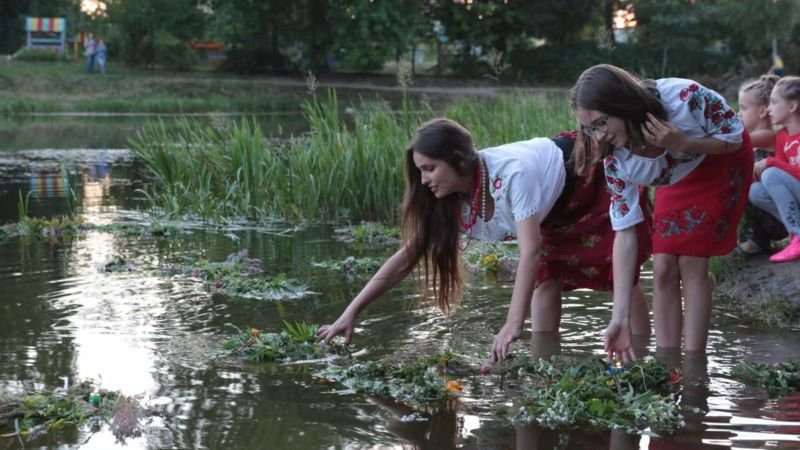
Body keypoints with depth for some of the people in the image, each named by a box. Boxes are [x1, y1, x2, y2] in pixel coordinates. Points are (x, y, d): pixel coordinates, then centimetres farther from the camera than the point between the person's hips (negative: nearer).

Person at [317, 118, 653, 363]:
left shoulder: (513, 173, -42)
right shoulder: (453, 202, -21)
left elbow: (530, 251, -48)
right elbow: (406, 257, -19)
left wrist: (513, 326, -55)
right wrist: (350, 313, -24)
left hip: (593, 174, -6)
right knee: (547, 275, -2)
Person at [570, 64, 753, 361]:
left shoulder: (684, 98, -38)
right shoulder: (616, 159, -26)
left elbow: (735, 137, -21)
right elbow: (624, 232, -24)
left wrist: (682, 144, -41)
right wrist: (620, 318, -29)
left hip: (722, 163, -3)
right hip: (677, 179, 3)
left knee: (690, 261, -15)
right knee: (663, 267, -8)